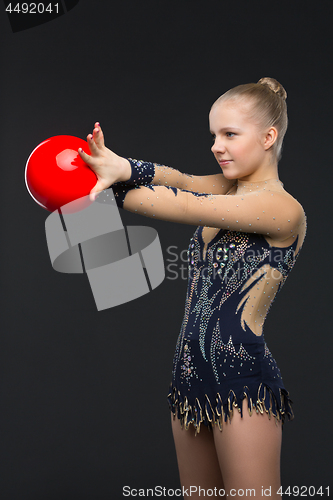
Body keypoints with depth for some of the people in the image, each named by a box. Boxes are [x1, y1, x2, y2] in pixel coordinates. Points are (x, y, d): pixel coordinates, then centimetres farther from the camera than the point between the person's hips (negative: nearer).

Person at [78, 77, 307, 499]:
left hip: (243, 383, -7)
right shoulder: (226, 187, 11)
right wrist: (123, 168, -29)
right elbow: (178, 179, -9)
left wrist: (113, 184, -18)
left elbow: (189, 207, -21)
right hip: (190, 376, 7)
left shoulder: (284, 210, -11)